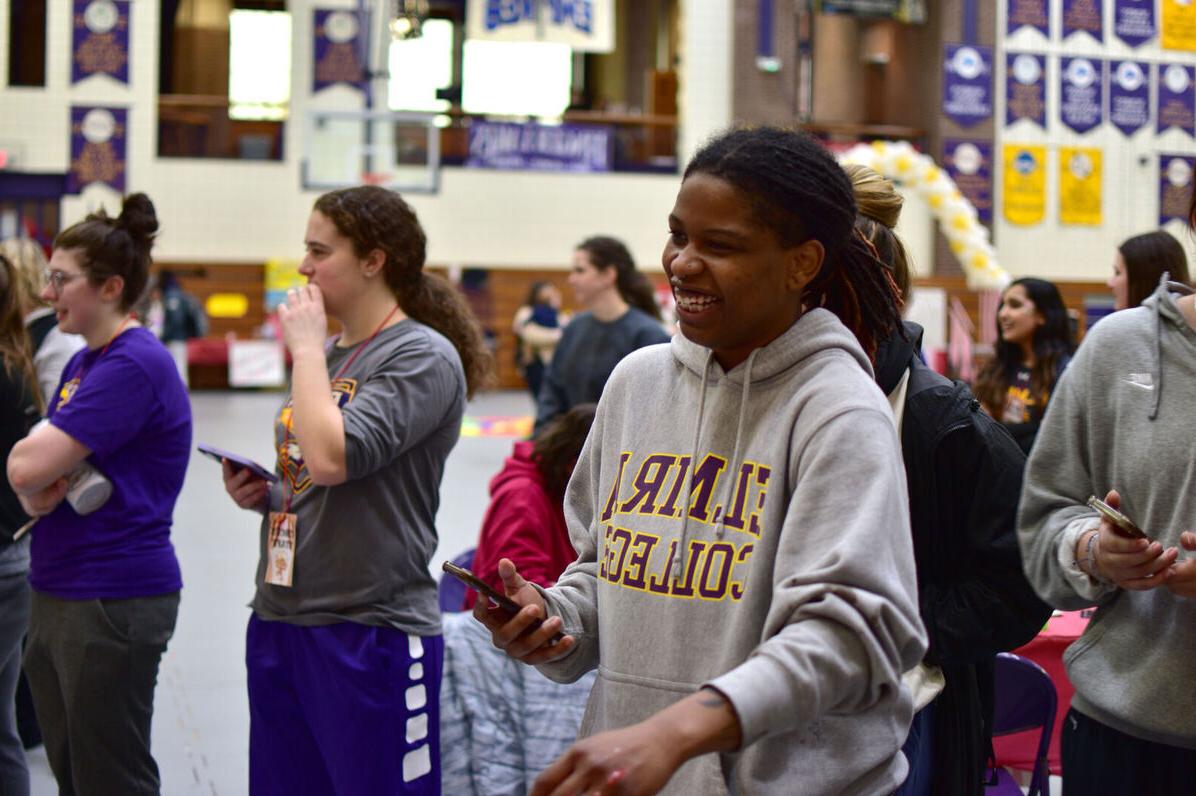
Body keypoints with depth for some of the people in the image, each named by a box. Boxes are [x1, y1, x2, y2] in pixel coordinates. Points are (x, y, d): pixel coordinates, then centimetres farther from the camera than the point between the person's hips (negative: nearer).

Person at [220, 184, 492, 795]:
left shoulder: (423, 357, -12)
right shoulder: (325, 353, 14)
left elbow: (330, 458, -25)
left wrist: (306, 344, -13)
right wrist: (258, 495, 4)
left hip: (372, 634, -8)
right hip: (278, 624, 8)